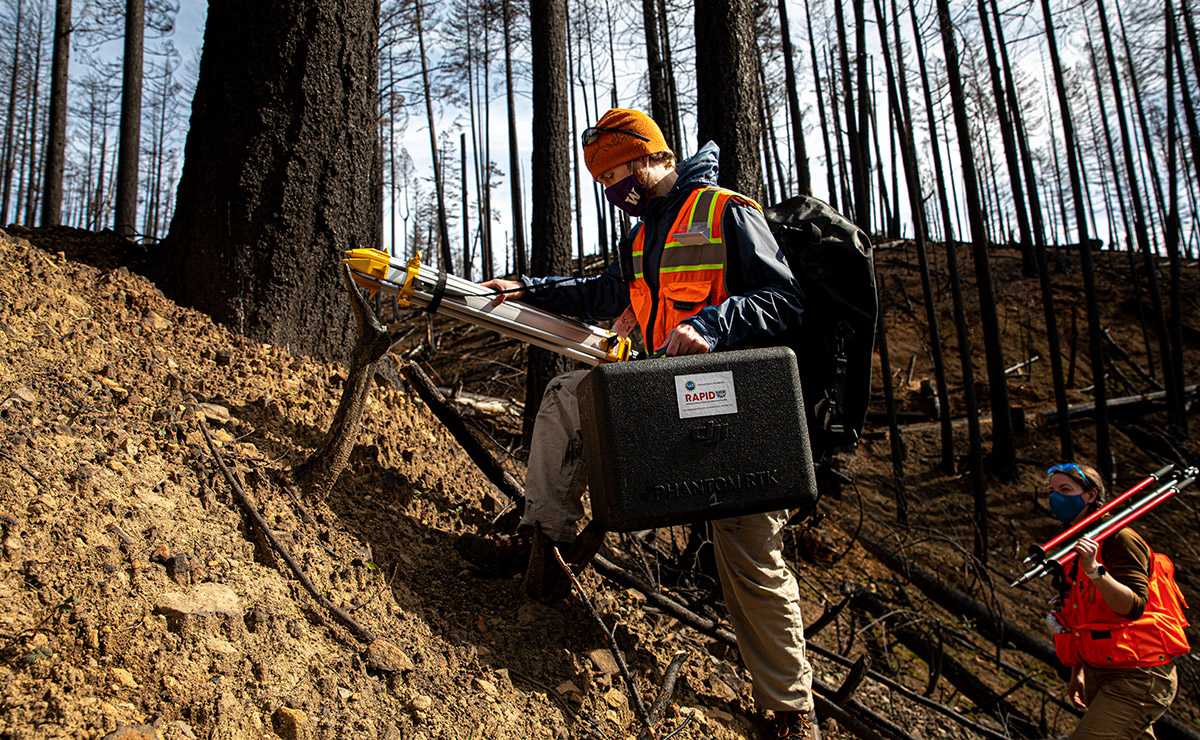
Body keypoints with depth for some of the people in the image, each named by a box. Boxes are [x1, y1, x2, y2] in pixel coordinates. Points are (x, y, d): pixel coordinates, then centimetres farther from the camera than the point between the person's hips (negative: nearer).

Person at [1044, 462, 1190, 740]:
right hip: (1098, 675, 9)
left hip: (1138, 677, -9)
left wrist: (1094, 569, -39)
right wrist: (1077, 672, 20)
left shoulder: (1120, 539, -14)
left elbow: (1133, 607, -27)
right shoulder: (1070, 546, 12)